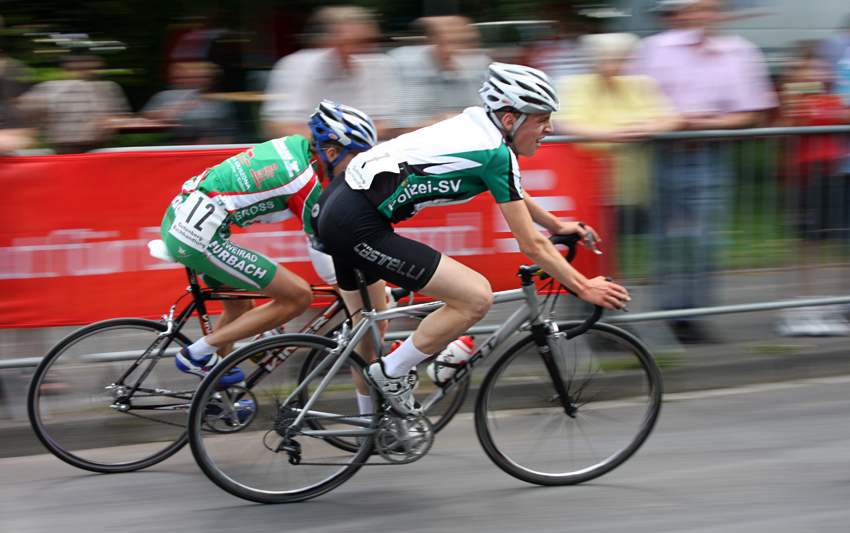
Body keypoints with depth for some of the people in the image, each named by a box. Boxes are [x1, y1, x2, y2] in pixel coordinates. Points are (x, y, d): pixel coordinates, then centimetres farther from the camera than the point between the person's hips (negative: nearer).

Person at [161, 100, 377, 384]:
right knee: (299, 297, -4)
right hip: (199, 237, -10)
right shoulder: (303, 179, -14)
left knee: (240, 308, 26)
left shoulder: (295, 145, 10)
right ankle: (198, 354, -1)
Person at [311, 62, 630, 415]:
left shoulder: (474, 125, 14)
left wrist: (557, 225, 43)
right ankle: (393, 373, 2)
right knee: (476, 297, -11)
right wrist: (584, 288, 4)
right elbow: (532, 246, -6)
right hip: (358, 227, -10)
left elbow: (511, 191, 34)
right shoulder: (497, 154, -11)